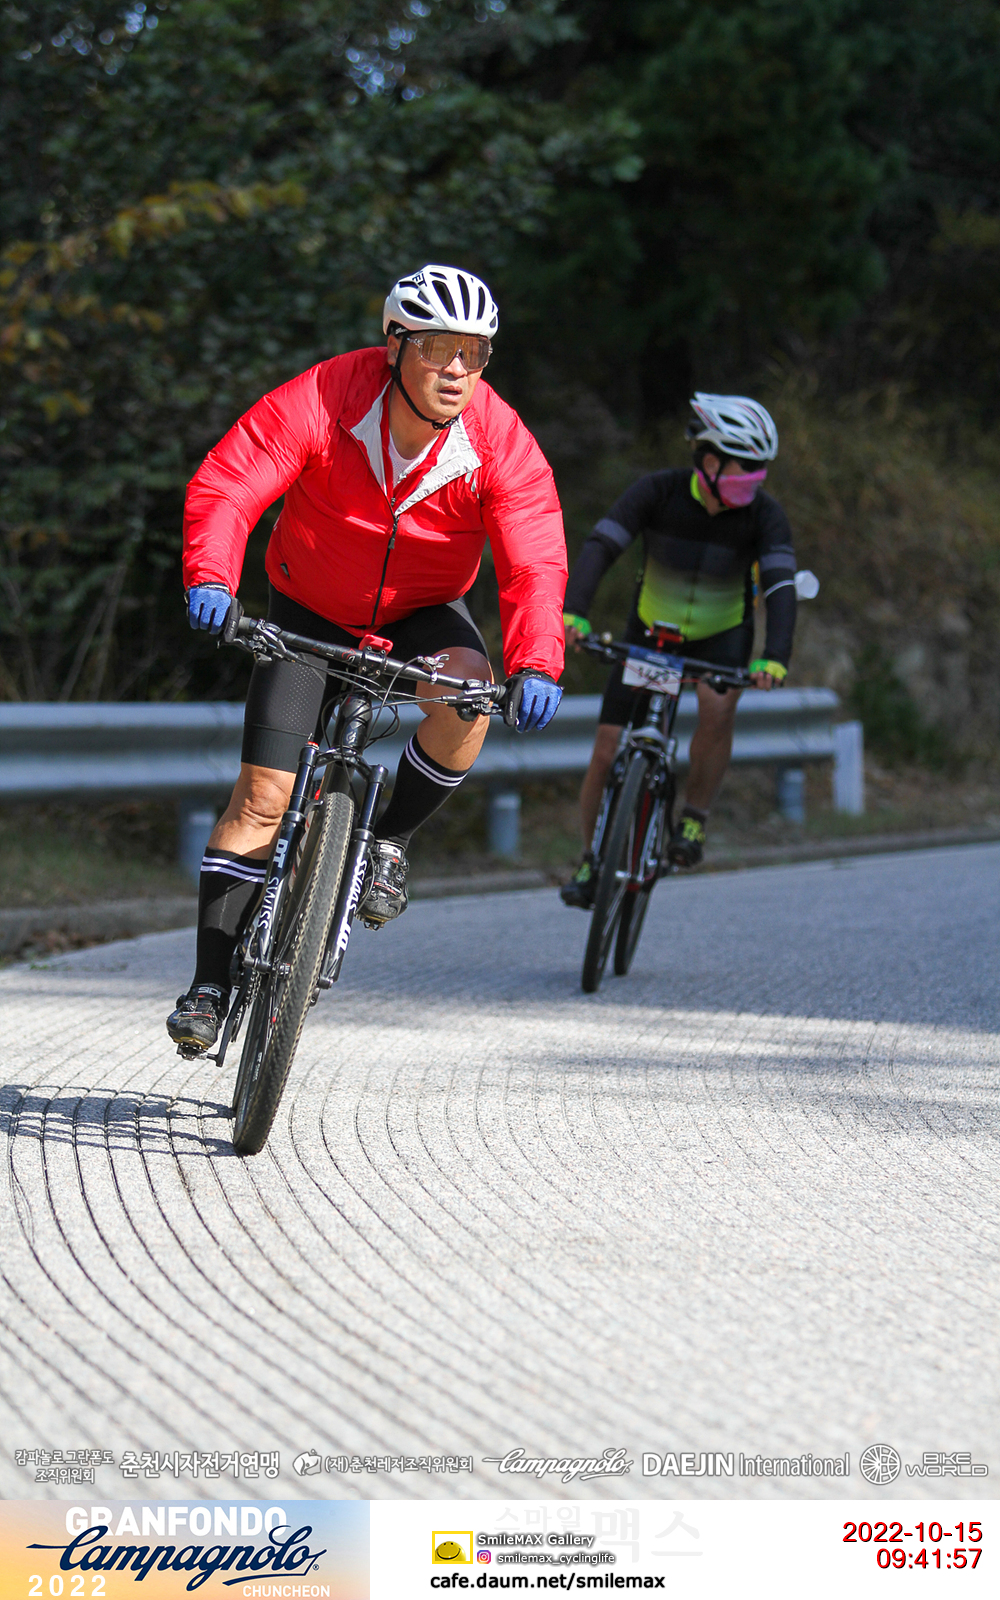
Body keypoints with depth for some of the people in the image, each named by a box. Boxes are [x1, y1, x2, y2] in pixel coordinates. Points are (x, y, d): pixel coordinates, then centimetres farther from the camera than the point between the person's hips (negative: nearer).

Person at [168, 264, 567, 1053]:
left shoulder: (503, 443, -22)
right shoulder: (319, 403, -26)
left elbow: (534, 565, -27)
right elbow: (224, 486, -29)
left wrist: (535, 666, -44)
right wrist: (211, 577, -48)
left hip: (424, 612, 1)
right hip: (312, 614, -1)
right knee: (263, 793, -11)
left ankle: (392, 840, -7)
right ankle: (211, 981, -2)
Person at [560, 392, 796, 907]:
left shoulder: (763, 514, -21)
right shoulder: (658, 492, -23)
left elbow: (781, 586, -32)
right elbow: (599, 548, -32)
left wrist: (774, 659, -49)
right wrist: (572, 613, -49)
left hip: (722, 637, -1)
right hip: (652, 632, 1)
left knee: (717, 709, -34)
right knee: (607, 753, -6)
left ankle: (695, 816, -10)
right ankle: (591, 858, 17)